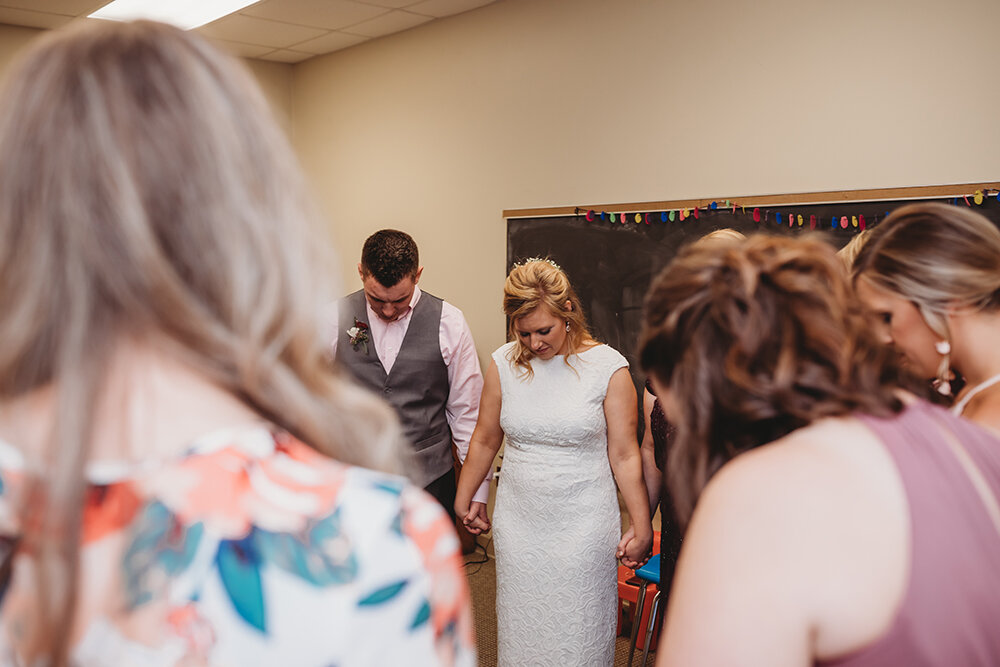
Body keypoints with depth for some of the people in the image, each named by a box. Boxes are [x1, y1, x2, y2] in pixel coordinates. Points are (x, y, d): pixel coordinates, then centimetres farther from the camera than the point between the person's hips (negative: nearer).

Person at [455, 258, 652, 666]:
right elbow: (484, 440, 10)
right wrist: (463, 500, 17)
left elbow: (624, 455, -5)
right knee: (522, 631, 13)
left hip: (584, 526, -2)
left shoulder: (608, 367, -9)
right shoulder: (503, 364, -1)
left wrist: (642, 526, -5)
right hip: (518, 525, 3)